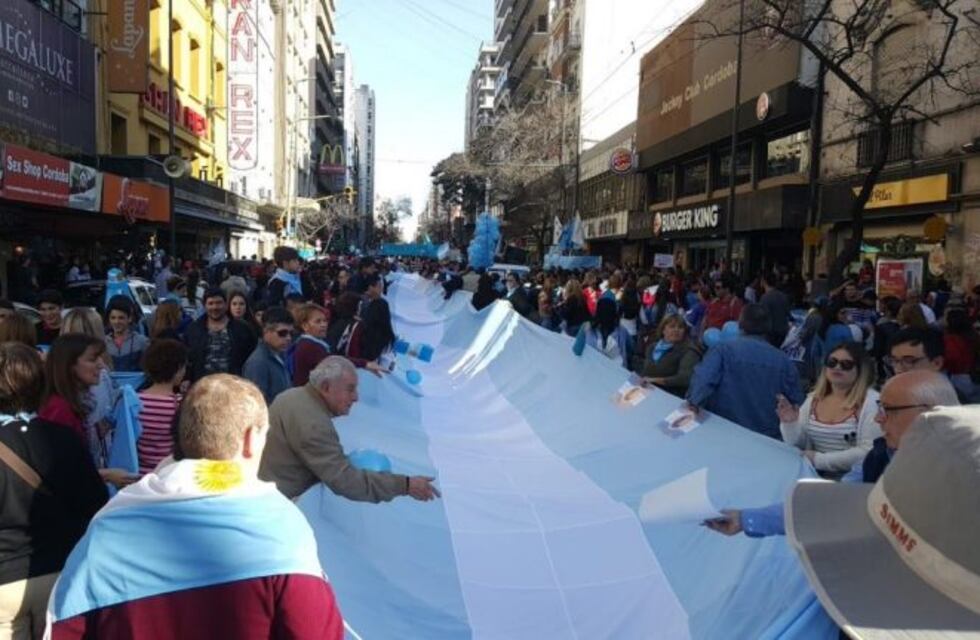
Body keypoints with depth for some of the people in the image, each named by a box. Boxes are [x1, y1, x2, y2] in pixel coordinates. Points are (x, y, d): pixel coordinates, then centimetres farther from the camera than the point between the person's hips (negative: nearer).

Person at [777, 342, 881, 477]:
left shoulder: (871, 401, -7)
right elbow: (798, 447, 9)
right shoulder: (813, 398, 8)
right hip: (815, 474, 4)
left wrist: (819, 459, -14)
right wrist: (790, 425, -10)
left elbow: (868, 453, -14)